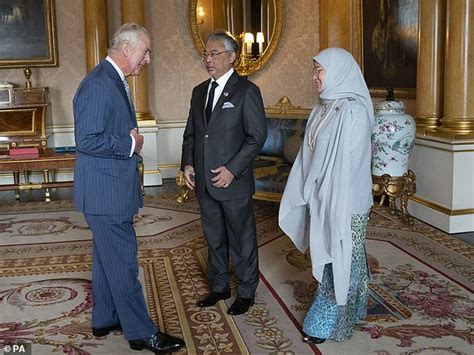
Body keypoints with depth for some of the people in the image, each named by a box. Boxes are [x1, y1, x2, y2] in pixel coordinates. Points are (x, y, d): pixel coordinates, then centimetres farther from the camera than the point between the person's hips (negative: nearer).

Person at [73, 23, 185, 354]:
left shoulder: (115, 81, 13)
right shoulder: (98, 85, -20)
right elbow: (87, 140, -25)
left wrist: (133, 140, 8)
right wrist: (131, 145, -17)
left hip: (112, 189, 11)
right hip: (105, 191, -11)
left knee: (108, 257, 19)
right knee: (123, 262, -1)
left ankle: (105, 319, 33)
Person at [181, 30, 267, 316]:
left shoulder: (246, 91, -8)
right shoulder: (200, 91, 12)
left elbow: (258, 135, -12)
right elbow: (191, 132, 17)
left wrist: (233, 169, -18)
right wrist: (188, 163, 2)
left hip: (234, 182, -6)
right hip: (204, 182, 6)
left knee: (242, 240, 7)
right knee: (215, 239, 17)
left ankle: (246, 292, 23)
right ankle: (220, 287, 33)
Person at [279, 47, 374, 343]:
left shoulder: (353, 111, -18)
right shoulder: (325, 107, 8)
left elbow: (349, 163, -20)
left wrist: (336, 206, -19)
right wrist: (309, 195, 12)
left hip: (344, 201, -8)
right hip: (323, 198, 8)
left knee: (339, 256, 5)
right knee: (330, 254, 17)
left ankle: (328, 322, 19)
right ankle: (348, 309, 34)